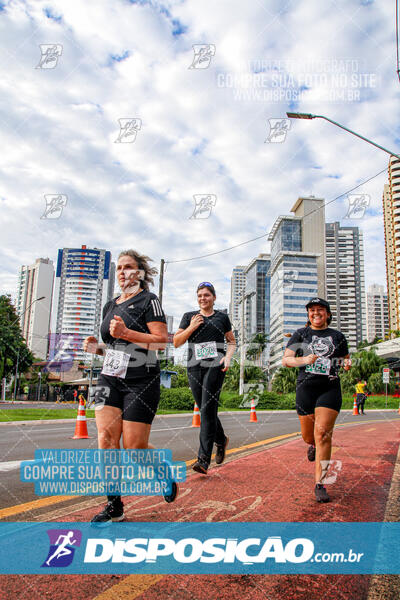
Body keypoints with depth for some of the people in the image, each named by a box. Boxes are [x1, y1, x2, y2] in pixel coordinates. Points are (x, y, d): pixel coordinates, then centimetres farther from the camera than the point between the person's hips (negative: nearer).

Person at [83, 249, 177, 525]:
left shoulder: (148, 300, -3)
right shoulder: (110, 306, 18)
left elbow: (162, 341, -12)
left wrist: (126, 332, -21)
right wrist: (97, 347, 6)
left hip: (141, 382, -6)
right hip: (110, 379, 6)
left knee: (135, 448, -5)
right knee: (106, 439, -8)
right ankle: (114, 506, 5)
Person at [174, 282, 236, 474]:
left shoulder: (222, 317, 12)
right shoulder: (189, 317, 14)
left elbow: (231, 341, 18)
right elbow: (176, 342, 9)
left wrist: (228, 357, -1)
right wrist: (191, 327, -4)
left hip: (215, 366, -3)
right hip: (194, 367, 3)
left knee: (208, 409, -14)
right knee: (204, 410, 7)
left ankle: (203, 459, -15)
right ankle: (221, 440, 35)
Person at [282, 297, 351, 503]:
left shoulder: (337, 336, 11)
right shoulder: (300, 334, 7)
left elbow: (345, 360, 22)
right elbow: (286, 360, 2)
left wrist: (347, 363, -3)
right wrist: (304, 360, -17)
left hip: (330, 388, 0)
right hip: (306, 388, 1)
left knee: (323, 433, -13)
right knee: (308, 435, 9)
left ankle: (319, 484, -4)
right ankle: (313, 444, 48)